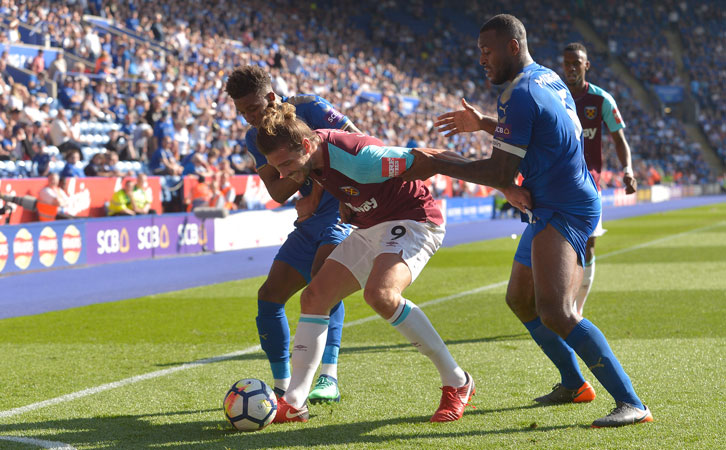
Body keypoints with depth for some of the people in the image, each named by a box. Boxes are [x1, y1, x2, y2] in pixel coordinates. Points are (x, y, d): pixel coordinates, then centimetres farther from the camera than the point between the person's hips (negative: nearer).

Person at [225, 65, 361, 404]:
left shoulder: (309, 108, -11)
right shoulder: (254, 138, 6)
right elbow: (278, 192, -5)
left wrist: (318, 190, -17)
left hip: (343, 210, -7)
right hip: (309, 221, 7)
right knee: (269, 296, -1)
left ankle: (329, 379, -31)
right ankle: (282, 387, 10)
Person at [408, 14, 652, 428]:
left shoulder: (519, 95, -18)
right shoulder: (548, 78, 13)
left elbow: (501, 173, -19)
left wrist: (438, 166, -13)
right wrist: (483, 124, 29)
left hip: (565, 212, -11)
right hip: (552, 209, 11)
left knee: (554, 312, -23)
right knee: (520, 299, 19)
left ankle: (632, 404, -23)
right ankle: (574, 384, 32)